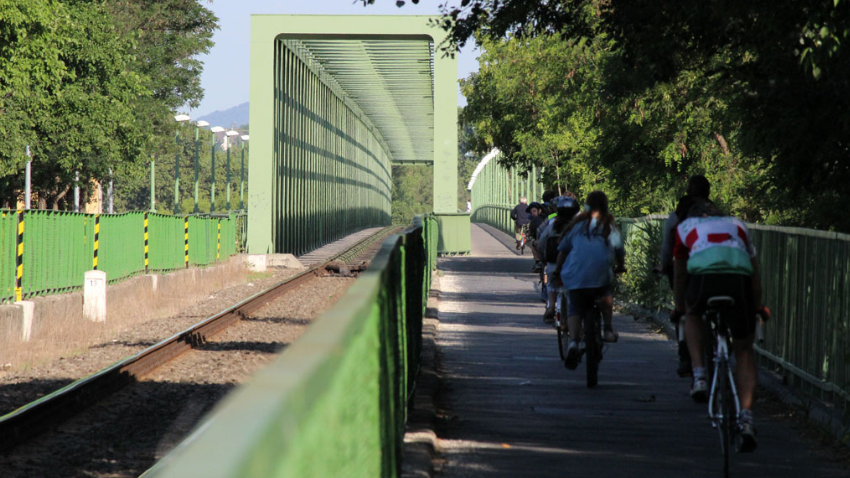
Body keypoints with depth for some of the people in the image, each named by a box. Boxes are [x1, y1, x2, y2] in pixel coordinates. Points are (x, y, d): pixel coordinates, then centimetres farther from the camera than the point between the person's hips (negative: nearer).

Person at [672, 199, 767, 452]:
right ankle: (746, 418, -1)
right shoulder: (737, 225, 36)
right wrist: (758, 307, 55)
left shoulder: (685, 227, 32)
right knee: (744, 351, 14)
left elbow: (680, 274, 39)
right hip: (740, 279, 1)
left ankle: (699, 376, 16)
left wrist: (679, 308, 54)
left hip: (704, 277, -1)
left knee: (693, 313, 34)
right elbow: (755, 273, 41)